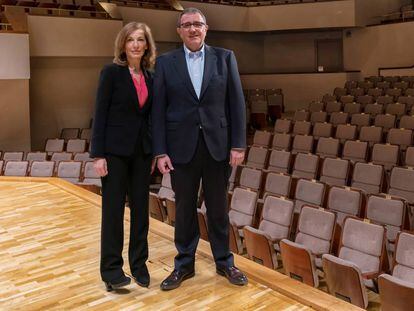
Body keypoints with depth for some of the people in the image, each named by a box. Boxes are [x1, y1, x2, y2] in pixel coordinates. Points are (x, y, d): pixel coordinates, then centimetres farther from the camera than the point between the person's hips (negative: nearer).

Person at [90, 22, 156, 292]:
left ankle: (139, 264, 24)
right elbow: (100, 114, -8)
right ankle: (112, 269, 16)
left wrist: (154, 152, 10)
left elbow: (149, 116, 12)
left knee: (141, 208, 10)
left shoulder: (150, 77, 9)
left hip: (142, 151, 5)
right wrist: (98, 154, -13)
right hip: (115, 150, -5)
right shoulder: (111, 72, -5)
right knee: (114, 209, 3)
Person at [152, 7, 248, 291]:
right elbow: (158, 109, -1)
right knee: (185, 208, 10)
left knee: (218, 207, 12)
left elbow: (236, 103, 0)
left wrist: (238, 144, -5)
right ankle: (184, 264, 27)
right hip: (182, 147, 0)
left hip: (217, 145, 0)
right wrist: (160, 151, -7)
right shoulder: (165, 62, 3)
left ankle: (224, 261, 29)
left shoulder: (225, 57, 4)